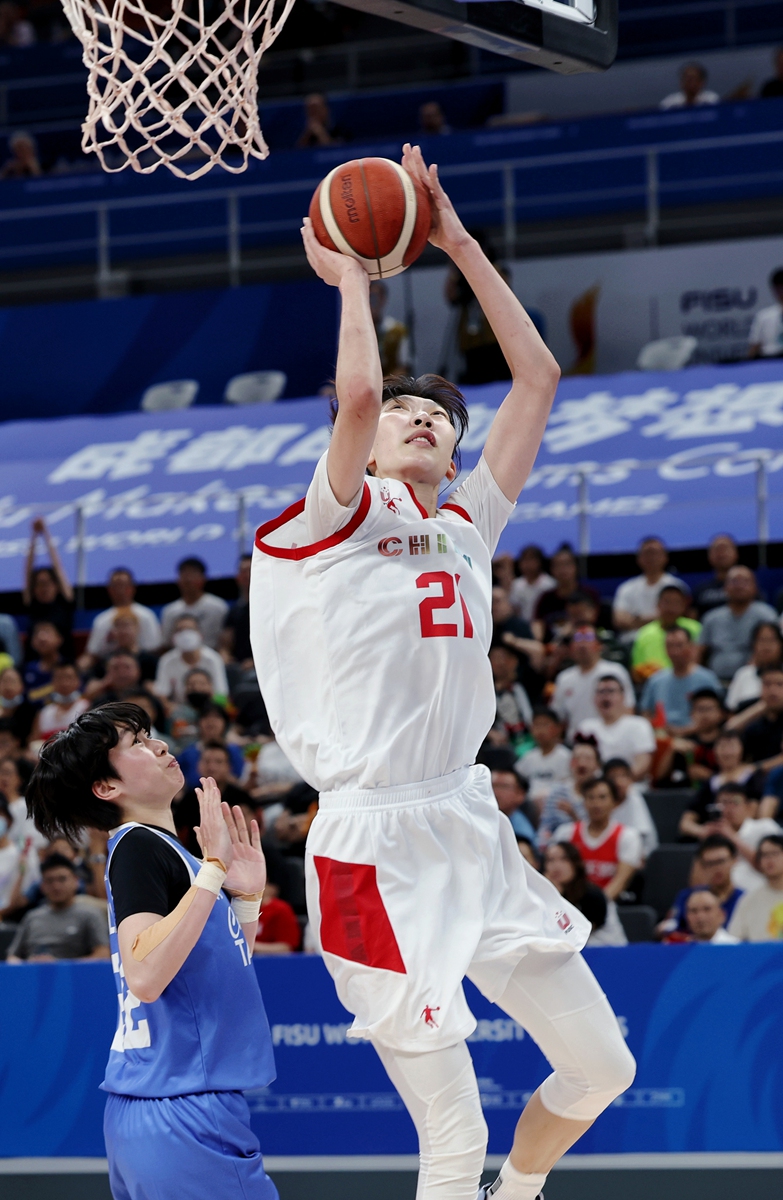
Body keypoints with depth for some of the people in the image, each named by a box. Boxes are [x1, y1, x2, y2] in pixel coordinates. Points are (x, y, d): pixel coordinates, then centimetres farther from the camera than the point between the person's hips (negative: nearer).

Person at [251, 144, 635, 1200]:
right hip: (378, 852, -7)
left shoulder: (468, 527, 14)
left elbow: (537, 376, 16)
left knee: (599, 1069, 11)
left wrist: (458, 243, 14)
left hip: (475, 832, 7)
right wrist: (349, 273, -7)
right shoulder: (342, 520, -3)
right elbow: (357, 392, -21)